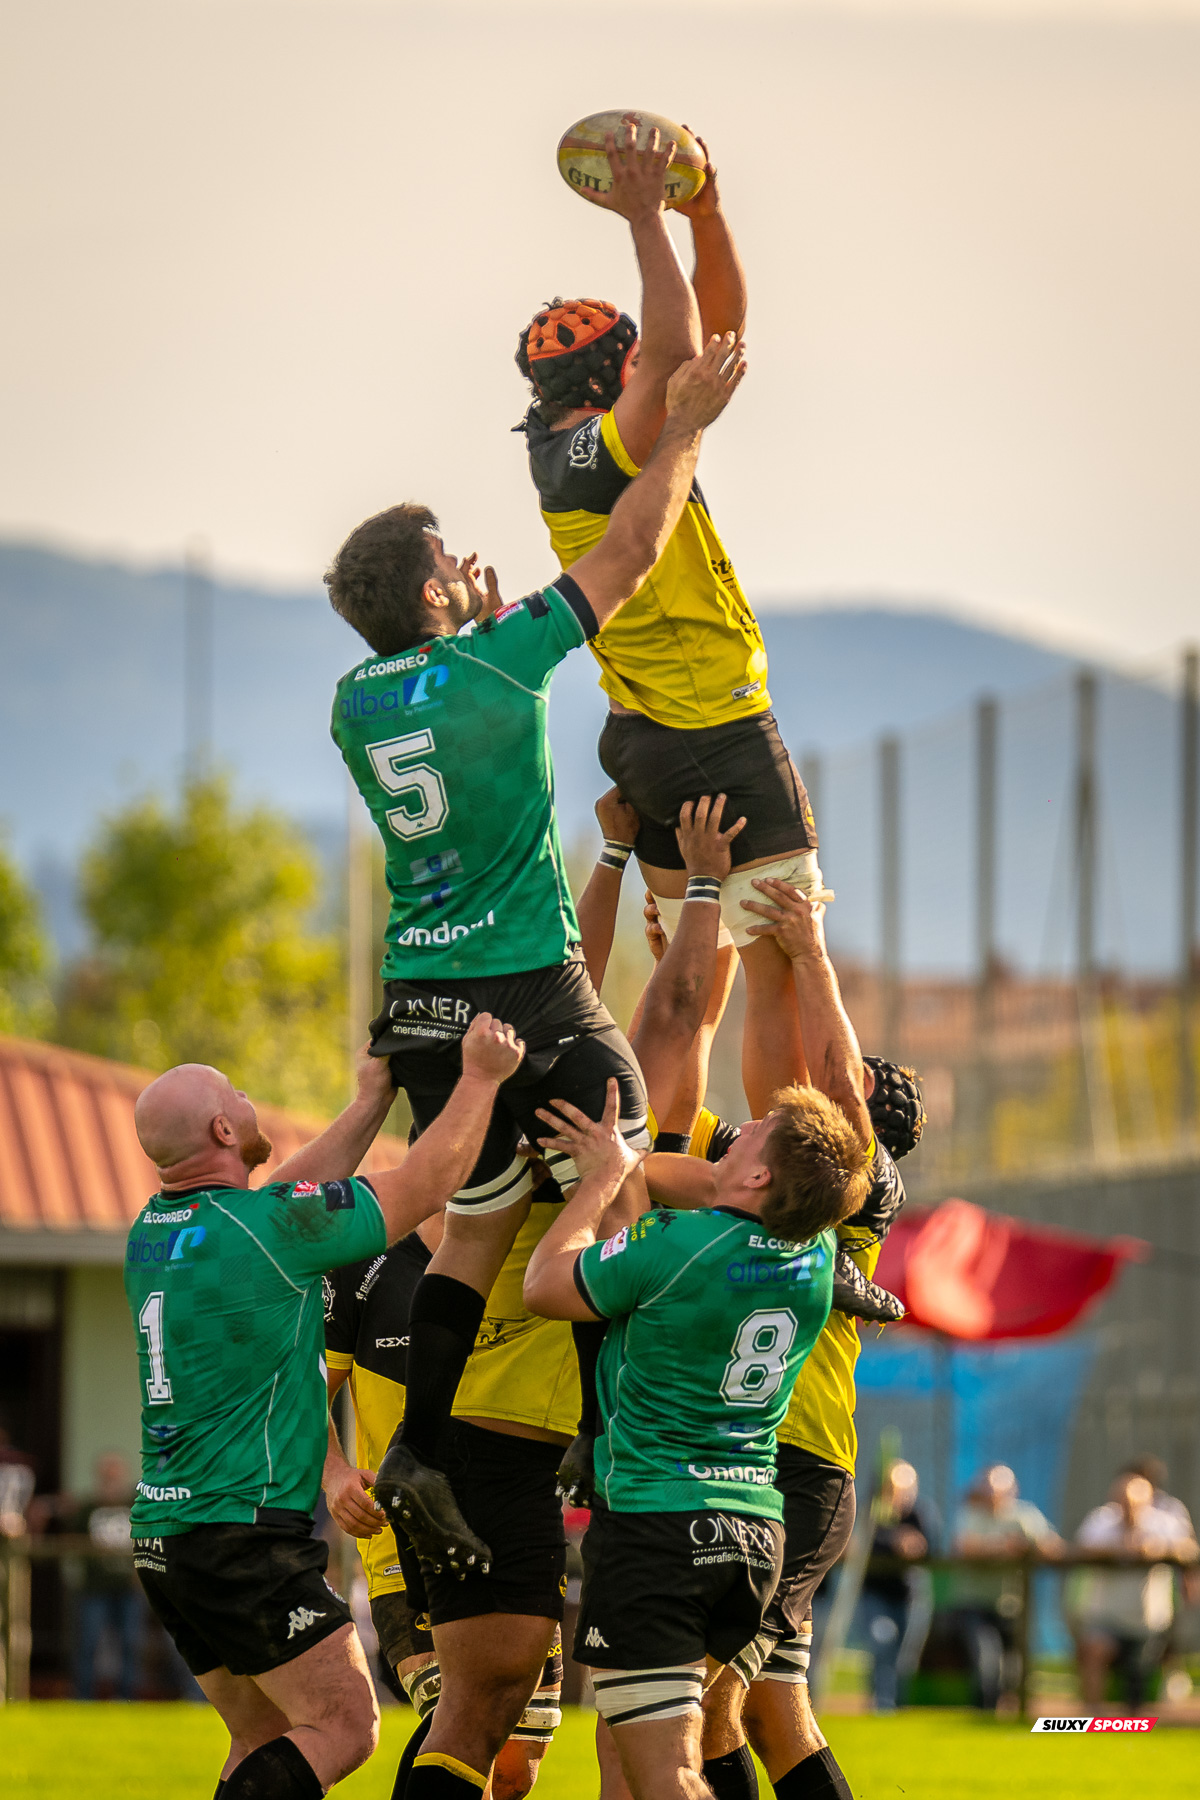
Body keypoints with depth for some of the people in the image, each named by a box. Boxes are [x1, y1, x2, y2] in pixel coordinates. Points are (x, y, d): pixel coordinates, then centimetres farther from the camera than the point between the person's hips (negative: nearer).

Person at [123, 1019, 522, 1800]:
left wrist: (373, 1101, 28)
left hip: (164, 1540, 9)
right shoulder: (266, 1229, -16)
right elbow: (424, 1186, -7)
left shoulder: (153, 1230, 8)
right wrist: (482, 1075, 4)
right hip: (245, 1533, -9)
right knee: (346, 1727, -5)